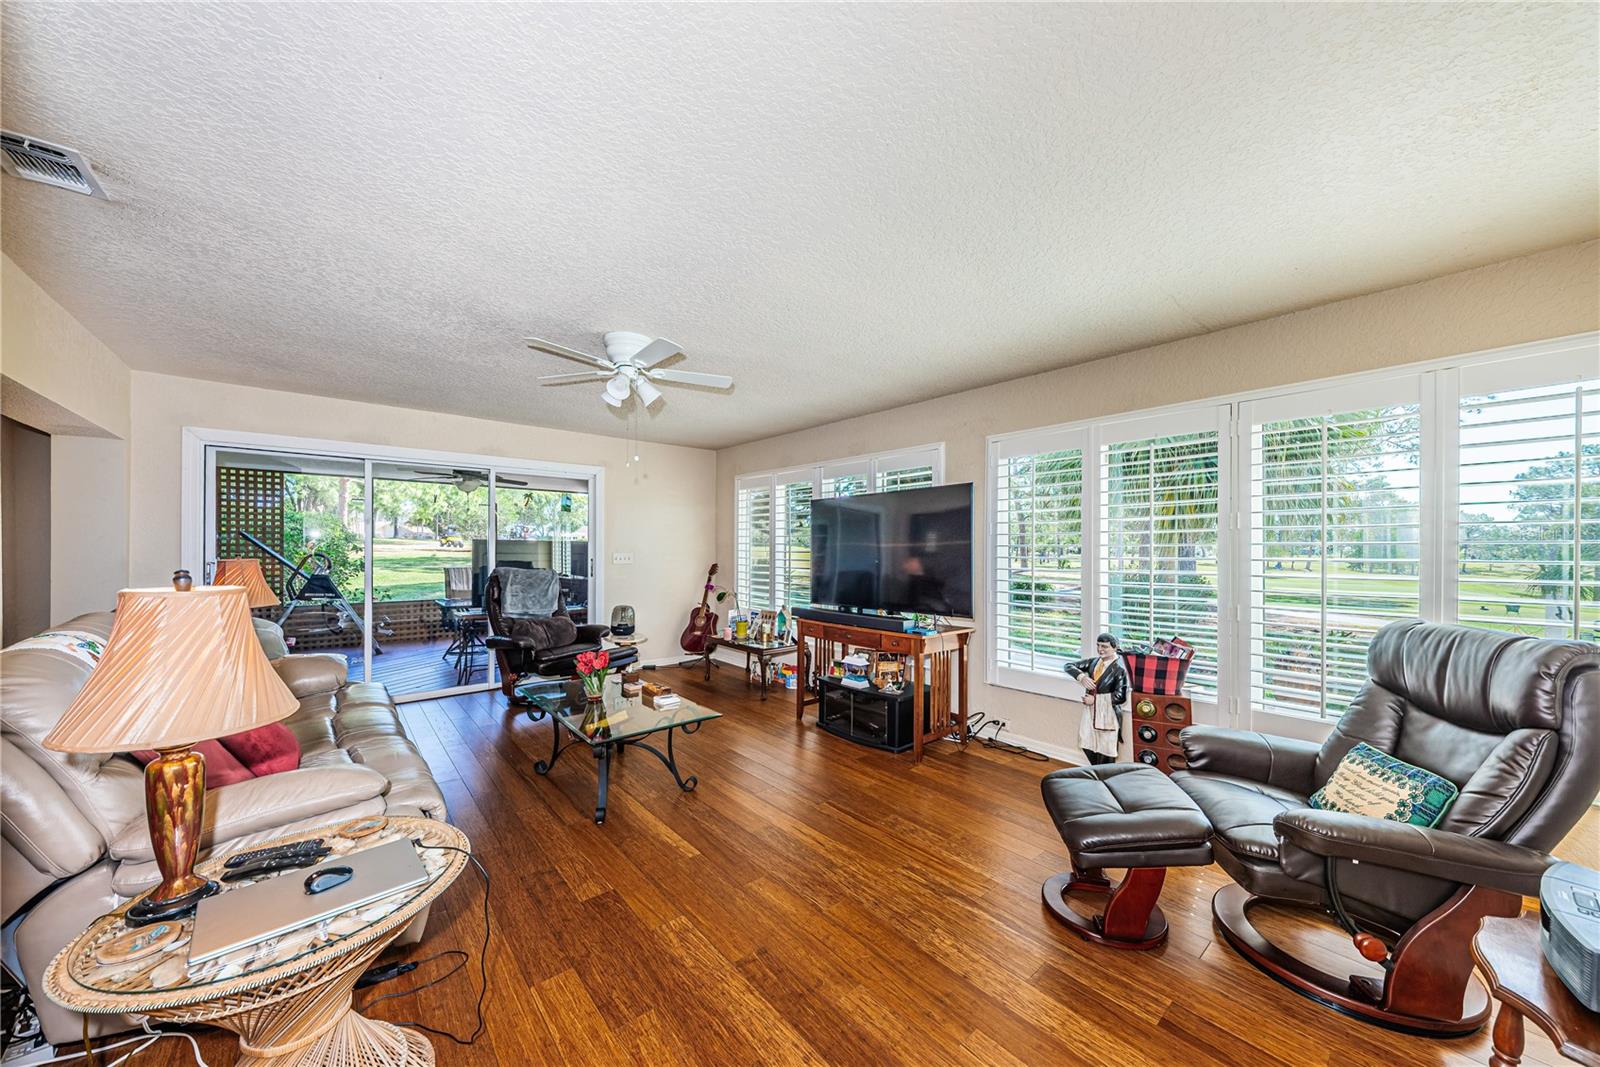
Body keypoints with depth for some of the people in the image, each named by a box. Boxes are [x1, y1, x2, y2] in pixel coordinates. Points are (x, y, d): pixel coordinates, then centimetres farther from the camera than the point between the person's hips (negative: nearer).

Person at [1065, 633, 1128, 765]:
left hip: (1107, 714, -6)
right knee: (1087, 745, 15)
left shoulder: (1120, 668, -17)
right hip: (1090, 711, 6)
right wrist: (1081, 676, -13)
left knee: (1105, 750, 6)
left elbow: (1120, 696, -22)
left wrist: (1096, 699, -16)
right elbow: (1069, 666, 6)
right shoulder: (1094, 661, 3)